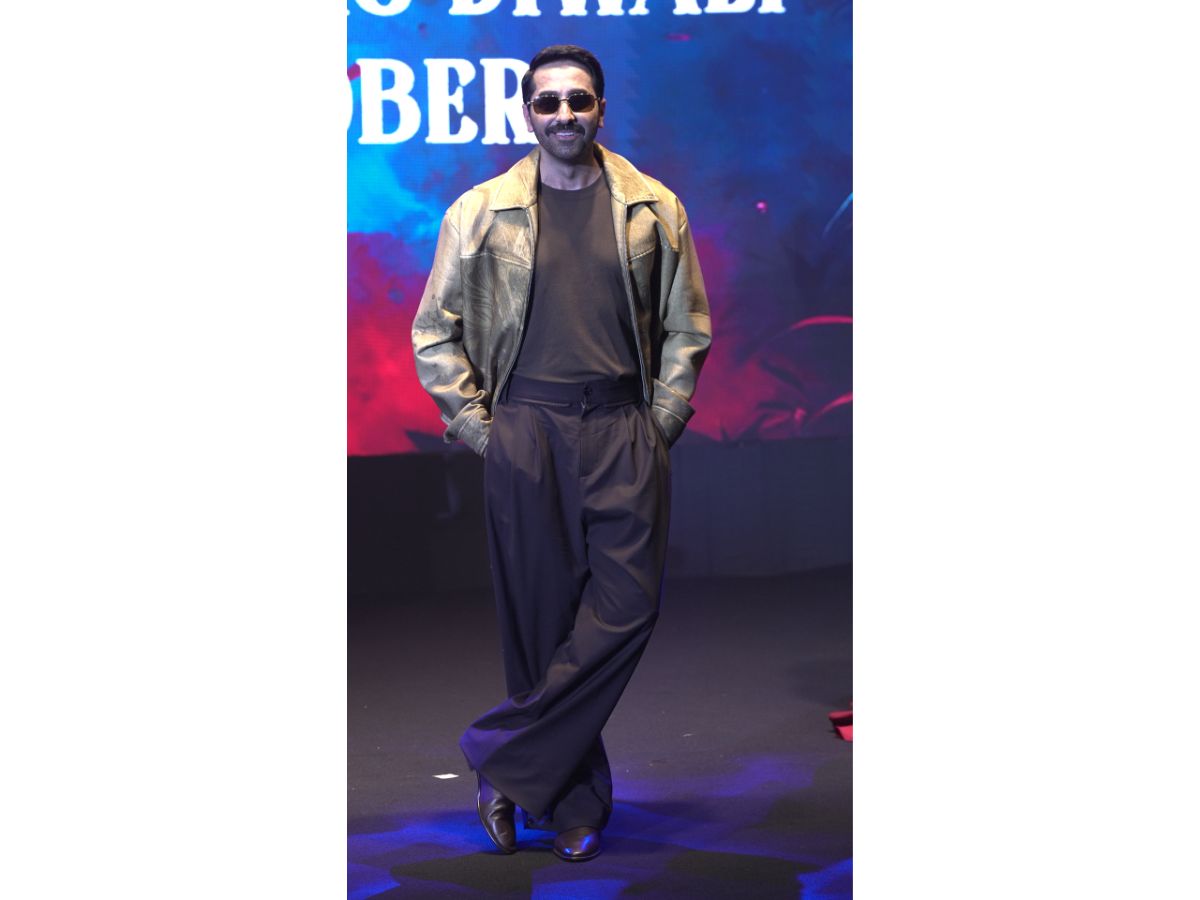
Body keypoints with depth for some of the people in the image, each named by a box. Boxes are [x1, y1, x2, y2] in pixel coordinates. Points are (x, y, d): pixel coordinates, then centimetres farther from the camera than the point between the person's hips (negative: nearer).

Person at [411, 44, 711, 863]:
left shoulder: (655, 210, 8)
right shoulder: (481, 212, 5)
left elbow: (686, 329, 11)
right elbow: (435, 332, 8)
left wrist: (661, 425, 2)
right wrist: (477, 427, 0)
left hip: (624, 432, 1)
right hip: (524, 431, -1)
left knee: (625, 608, -8)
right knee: (542, 615, 2)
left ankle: (506, 764, 4)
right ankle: (576, 802, 14)